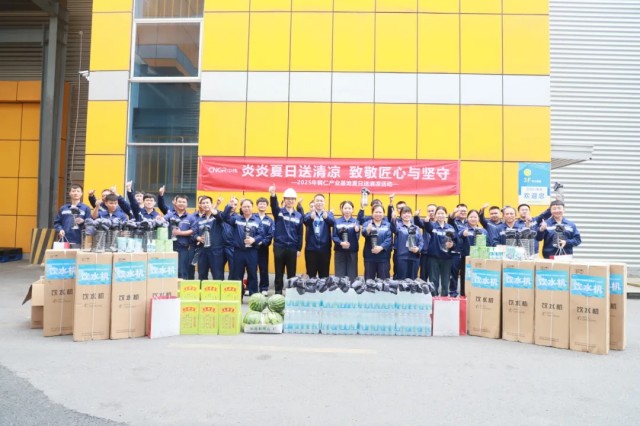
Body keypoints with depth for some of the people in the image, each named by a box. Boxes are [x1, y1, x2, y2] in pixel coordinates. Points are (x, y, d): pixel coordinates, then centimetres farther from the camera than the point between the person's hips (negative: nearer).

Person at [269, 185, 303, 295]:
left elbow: (300, 234, 6)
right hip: (279, 246, -1)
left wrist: (299, 249, 4)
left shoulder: (299, 216, 4)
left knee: (291, 273, 9)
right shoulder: (279, 212, 0)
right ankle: (278, 292, 17)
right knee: (279, 272, 7)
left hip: (292, 248, 1)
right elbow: (273, 205, -23)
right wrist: (272, 195, -44)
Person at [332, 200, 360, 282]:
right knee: (339, 275, 4)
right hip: (340, 251, 0)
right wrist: (341, 242, -21)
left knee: (352, 275, 5)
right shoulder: (337, 221, 2)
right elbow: (334, 236, -2)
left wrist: (357, 231, -28)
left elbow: (357, 237, -6)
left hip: (352, 251, 0)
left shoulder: (355, 221, 2)